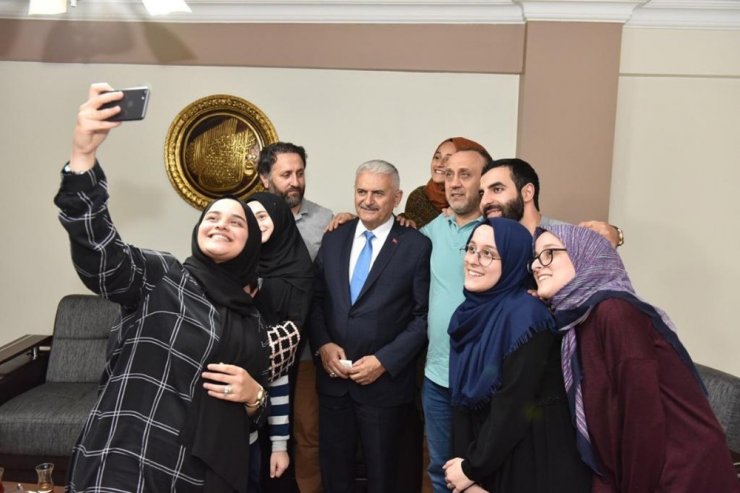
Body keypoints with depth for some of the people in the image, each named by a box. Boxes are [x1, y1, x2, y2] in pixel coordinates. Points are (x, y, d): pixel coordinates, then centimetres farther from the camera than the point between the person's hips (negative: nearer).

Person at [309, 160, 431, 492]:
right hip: (333, 378, 3)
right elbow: (315, 299, 7)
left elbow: (424, 316, -8)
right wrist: (323, 345, -8)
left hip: (384, 381, -3)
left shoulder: (417, 246, -6)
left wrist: (384, 361, -15)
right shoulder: (333, 239, 6)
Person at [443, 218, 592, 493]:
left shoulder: (525, 316, -22)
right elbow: (462, 400, 1)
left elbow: (513, 408, -21)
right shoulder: (470, 314, 0)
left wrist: (472, 468, -11)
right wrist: (464, 461, -7)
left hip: (531, 463, -6)